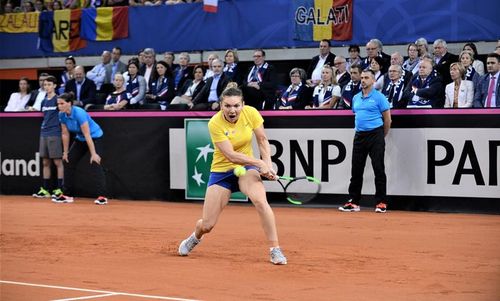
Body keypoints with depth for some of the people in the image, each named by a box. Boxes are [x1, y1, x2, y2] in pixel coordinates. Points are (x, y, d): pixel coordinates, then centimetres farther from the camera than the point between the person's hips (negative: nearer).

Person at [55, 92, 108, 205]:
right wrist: (65, 152, 3)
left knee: (95, 164, -23)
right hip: (80, 139, 8)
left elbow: (87, 135, -33)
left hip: (95, 137, -8)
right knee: (68, 162, 6)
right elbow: (65, 134, 0)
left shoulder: (79, 113, -32)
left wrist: (93, 154, -33)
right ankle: (68, 195, 16)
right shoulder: (62, 115, -11)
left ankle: (102, 196, -23)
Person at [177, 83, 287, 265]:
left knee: (260, 201, -32)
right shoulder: (215, 123, -21)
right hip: (221, 171, -1)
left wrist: (268, 164, -14)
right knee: (206, 225, 1)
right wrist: (260, 163, -31)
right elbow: (231, 155, -25)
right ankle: (195, 237, 40)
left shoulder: (251, 113, -13)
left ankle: (275, 251, -21)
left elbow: (262, 140, 0)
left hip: (246, 168, 1)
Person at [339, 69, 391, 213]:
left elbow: (387, 120, -1)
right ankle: (354, 202, 10)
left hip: (375, 135, -6)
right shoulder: (356, 98, 15)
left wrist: (381, 136, 6)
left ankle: (381, 202, -2)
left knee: (379, 169, -5)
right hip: (359, 136, 6)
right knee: (356, 170, 5)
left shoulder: (379, 97, -4)